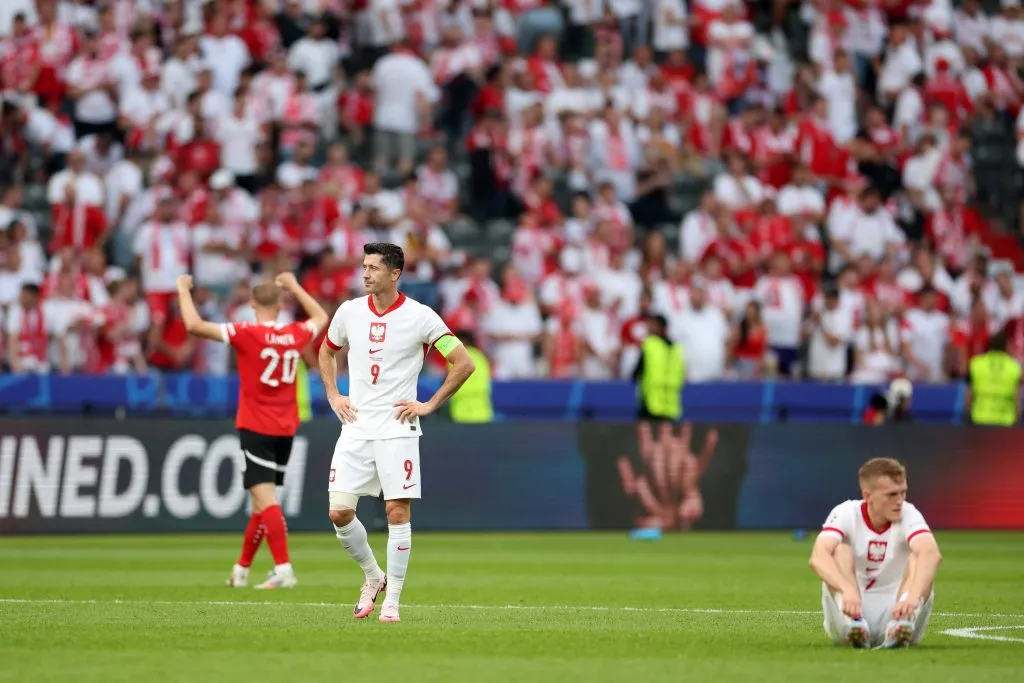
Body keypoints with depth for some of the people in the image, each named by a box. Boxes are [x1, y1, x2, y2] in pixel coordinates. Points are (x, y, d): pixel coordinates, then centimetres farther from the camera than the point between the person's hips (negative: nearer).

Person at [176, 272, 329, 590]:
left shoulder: (247, 334, -12)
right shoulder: (295, 335, 3)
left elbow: (194, 325, -15)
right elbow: (320, 317, 27)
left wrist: (183, 289, 0)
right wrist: (294, 287, 36)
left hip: (256, 429, -6)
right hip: (285, 430, 6)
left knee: (265, 499, -11)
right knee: (262, 501, 15)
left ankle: (283, 569, -23)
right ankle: (241, 570, 25)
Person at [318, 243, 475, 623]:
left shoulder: (420, 317, -7)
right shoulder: (349, 312, 5)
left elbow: (463, 364, -4)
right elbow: (327, 351, 26)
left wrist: (430, 405, -5)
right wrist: (333, 396, 13)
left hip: (397, 430, -4)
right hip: (356, 427, 4)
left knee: (397, 512, -6)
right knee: (339, 513, -3)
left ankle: (392, 601, 3)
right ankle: (373, 577, 20)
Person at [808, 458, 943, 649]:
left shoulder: (908, 515, -11)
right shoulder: (846, 514, -11)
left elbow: (931, 554, -33)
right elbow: (818, 557, -31)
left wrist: (913, 596, -54)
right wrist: (848, 590, -51)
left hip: (894, 611, 0)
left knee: (919, 559, -22)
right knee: (840, 551, -23)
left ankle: (903, 624, -43)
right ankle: (853, 624, -41)